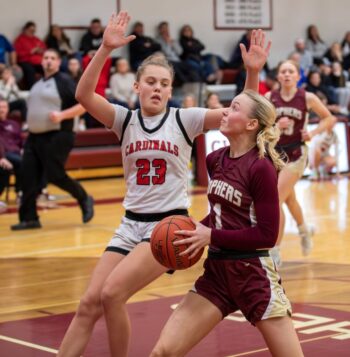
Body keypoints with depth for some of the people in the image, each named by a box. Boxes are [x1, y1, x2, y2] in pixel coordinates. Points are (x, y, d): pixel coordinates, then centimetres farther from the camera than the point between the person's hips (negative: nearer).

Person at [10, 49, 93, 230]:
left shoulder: (64, 81, -7)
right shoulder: (37, 84, 16)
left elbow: (85, 104, -13)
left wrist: (62, 115, -22)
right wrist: (31, 123, 17)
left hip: (57, 137, -8)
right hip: (34, 137, 8)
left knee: (55, 175, -10)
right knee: (28, 177, 0)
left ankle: (84, 199, 13)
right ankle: (29, 218, 6)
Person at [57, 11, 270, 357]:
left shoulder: (184, 119, -2)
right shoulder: (125, 119, 3)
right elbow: (83, 95, -14)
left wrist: (252, 71, -23)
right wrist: (105, 49, -25)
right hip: (130, 224, 4)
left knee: (112, 294, -20)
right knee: (89, 303, -3)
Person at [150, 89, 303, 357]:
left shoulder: (261, 167, -15)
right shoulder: (215, 160, 5)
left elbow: (267, 235, -16)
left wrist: (211, 236, -16)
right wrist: (197, 230, 3)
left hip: (253, 273, -6)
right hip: (217, 270, 6)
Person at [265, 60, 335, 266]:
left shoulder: (307, 98, -7)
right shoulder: (269, 98, -4)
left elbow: (329, 118, 3)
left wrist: (313, 133, -13)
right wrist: (275, 125, -18)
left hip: (296, 156, -4)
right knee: (289, 199, 24)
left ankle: (275, 252, -5)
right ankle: (304, 231, 54)